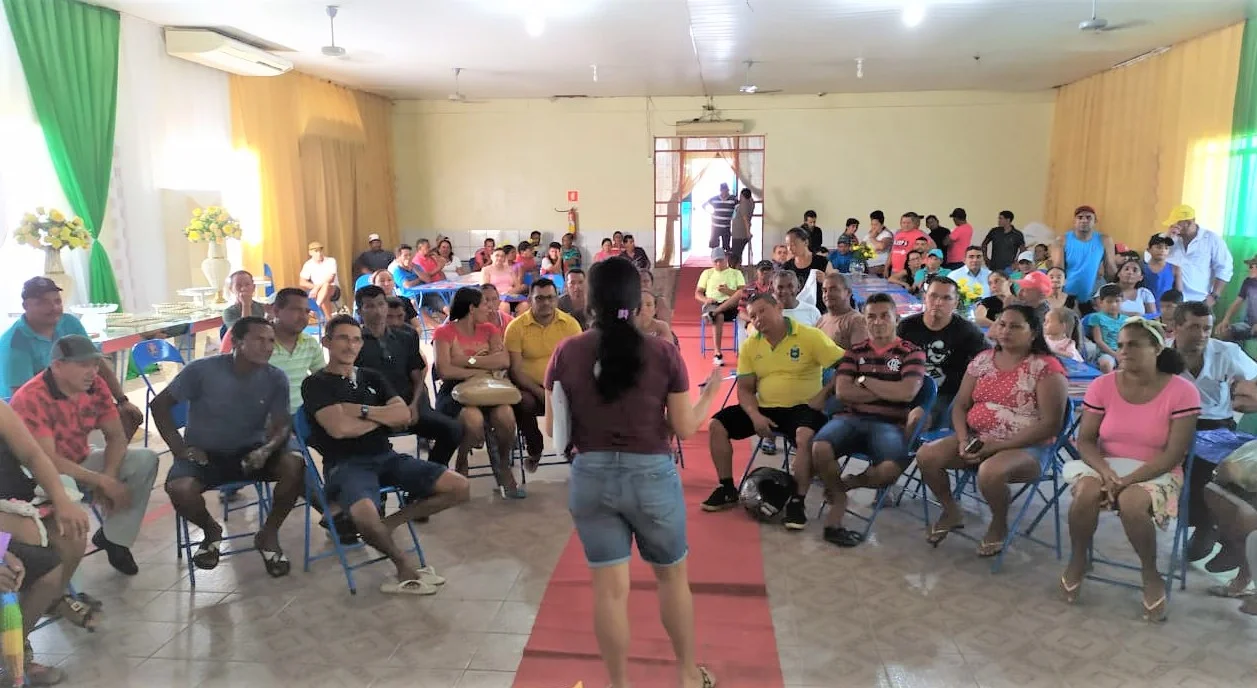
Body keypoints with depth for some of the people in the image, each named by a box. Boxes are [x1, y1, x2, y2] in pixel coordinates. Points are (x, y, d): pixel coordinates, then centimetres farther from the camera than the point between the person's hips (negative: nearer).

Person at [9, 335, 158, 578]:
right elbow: (47, 460, -31)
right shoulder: (32, 399, -27)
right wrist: (103, 482, -31)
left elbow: (116, 436, -4)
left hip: (81, 462, 6)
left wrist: (108, 476, -21)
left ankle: (113, 538, -3)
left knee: (146, 460, -12)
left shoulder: (95, 386, -9)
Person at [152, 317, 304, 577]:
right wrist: (180, 448, -11)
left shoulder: (276, 378, -7)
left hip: (250, 452, 2)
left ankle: (268, 534, -1)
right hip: (203, 454, -1)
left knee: (295, 466, -27)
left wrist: (267, 449, -28)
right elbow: (159, 405, -4)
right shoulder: (203, 370, -14)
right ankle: (211, 531, 5)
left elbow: (282, 425, -6)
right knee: (179, 490, -32)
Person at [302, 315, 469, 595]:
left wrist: (362, 410, -9)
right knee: (367, 518, -39)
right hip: (345, 464, -6)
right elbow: (340, 428, -15)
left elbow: (405, 416, 3)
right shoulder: (315, 384, 1)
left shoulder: (371, 377, 17)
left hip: (386, 456, 6)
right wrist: (384, 416, -1)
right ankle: (403, 561, -7)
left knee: (460, 488, -9)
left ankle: (390, 523, 4)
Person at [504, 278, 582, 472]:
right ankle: (534, 449, -2)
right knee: (523, 402, -33)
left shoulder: (570, 323, 2)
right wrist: (540, 392, -18)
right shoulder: (516, 327, -4)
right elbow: (515, 369, -6)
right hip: (530, 387, -1)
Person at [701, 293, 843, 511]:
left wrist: (823, 396, -18)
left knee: (805, 436, -37)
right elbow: (745, 389, 7)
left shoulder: (811, 336, -9)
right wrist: (755, 415, -11)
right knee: (717, 425, -7)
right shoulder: (749, 346, 6)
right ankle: (728, 488, 4)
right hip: (764, 408, 5)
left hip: (801, 408, -5)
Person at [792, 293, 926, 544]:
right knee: (820, 448, -32)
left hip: (889, 424, -1)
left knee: (891, 469, -34)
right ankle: (838, 499, -3)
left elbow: (907, 392, -9)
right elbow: (842, 391, 0)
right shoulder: (855, 351, 16)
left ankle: (844, 484, -1)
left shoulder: (912, 353, 9)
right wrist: (888, 391, -4)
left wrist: (864, 381, -2)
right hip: (851, 418, 2)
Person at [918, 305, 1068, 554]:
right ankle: (951, 512, 11)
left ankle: (999, 526, -3)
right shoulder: (983, 360, 8)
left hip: (1025, 447, -6)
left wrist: (999, 445, -20)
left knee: (990, 472, -37)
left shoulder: (1047, 368, -10)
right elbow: (960, 405, 10)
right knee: (927, 455, -16)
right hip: (977, 440, 6)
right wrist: (963, 440, -10)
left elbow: (1050, 424, -16)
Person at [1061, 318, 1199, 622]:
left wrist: (1129, 480, -23)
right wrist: (1105, 471, -22)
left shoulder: (1182, 391, -10)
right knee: (1086, 491, -31)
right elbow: (1085, 440, -2)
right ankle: (1078, 560, -4)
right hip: (1105, 466, 2)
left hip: (1155, 473, -2)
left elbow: (1173, 454, -13)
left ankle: (1150, 575, -7)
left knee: (1131, 502, -34)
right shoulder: (1102, 385, -3)